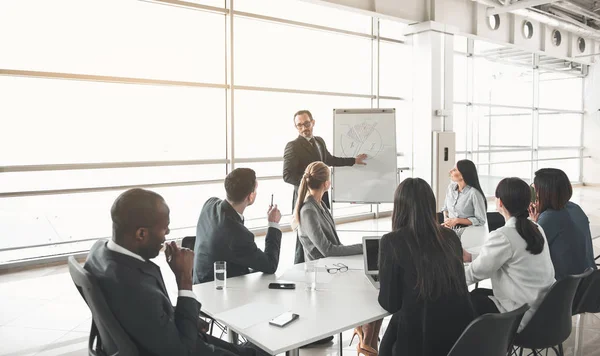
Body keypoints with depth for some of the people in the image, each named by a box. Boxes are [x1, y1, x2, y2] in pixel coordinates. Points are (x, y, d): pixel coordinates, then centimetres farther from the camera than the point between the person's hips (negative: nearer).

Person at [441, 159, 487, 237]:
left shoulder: (474, 193, -14)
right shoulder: (451, 187, 6)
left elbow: (480, 221, -9)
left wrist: (457, 220, -14)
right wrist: (446, 219, 1)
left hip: (467, 231, -6)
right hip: (450, 228, 6)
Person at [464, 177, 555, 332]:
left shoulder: (503, 235, -22)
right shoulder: (536, 229, 4)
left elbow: (476, 272, -12)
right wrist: (471, 257, 17)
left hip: (523, 317, -8)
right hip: (545, 309, 8)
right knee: (478, 293, 20)